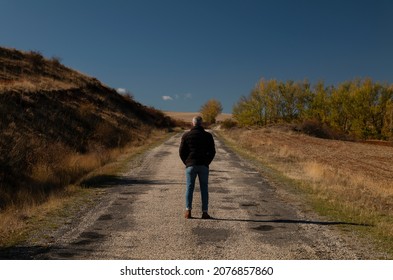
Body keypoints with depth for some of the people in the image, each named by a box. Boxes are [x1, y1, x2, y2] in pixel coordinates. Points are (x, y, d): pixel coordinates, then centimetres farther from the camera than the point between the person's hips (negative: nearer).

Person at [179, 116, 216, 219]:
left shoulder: (186, 135, 2)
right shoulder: (208, 135, 4)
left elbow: (181, 152, 2)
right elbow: (212, 152, 3)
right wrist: (207, 163, 11)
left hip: (190, 165, 0)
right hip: (204, 166, 0)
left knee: (189, 188, 5)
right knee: (204, 189, 5)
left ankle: (188, 211, -2)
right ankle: (205, 212, 3)